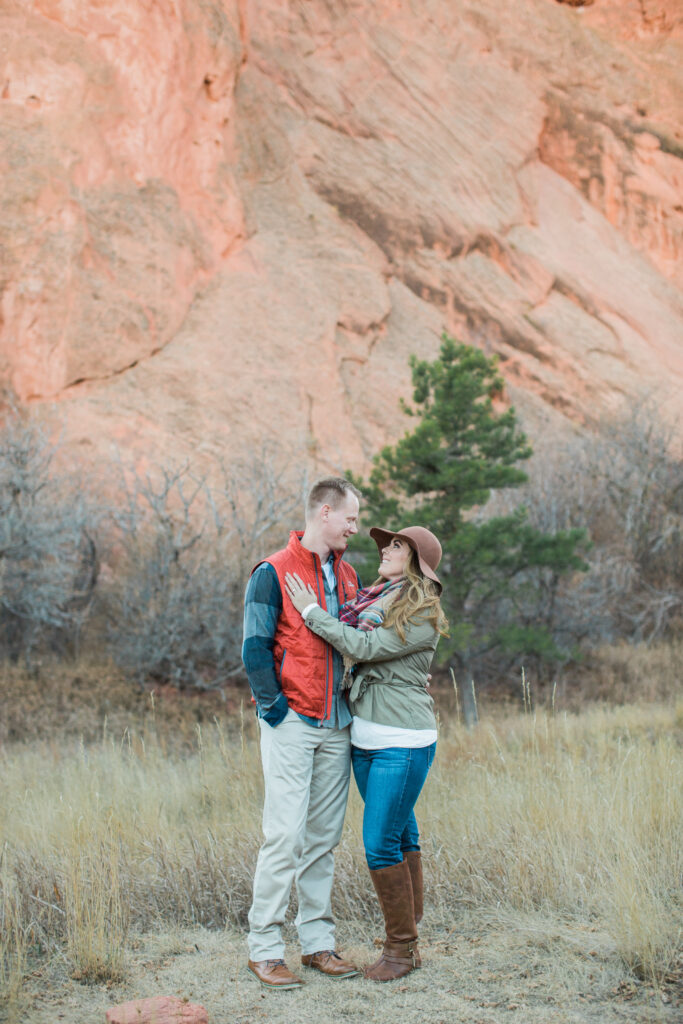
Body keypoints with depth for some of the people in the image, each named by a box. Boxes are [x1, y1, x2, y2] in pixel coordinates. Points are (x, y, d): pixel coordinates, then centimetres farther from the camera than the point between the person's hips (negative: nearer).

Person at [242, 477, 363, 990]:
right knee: (285, 836, -7)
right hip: (292, 724, -6)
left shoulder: (346, 575, 14)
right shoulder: (273, 573, -6)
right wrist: (275, 709, -11)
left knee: (324, 837, 9)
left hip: (336, 726, 6)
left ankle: (318, 941, 17)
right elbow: (255, 649, -9)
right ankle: (264, 948, 2)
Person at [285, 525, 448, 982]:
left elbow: (366, 648, -19)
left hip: (403, 742, -7)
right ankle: (408, 941, 20)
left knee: (381, 844, -8)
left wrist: (312, 611, -13)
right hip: (365, 738, 7)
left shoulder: (423, 615, -12)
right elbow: (355, 662, 18)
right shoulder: (374, 598, 12)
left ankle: (401, 948, 6)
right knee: (401, 837, 13)